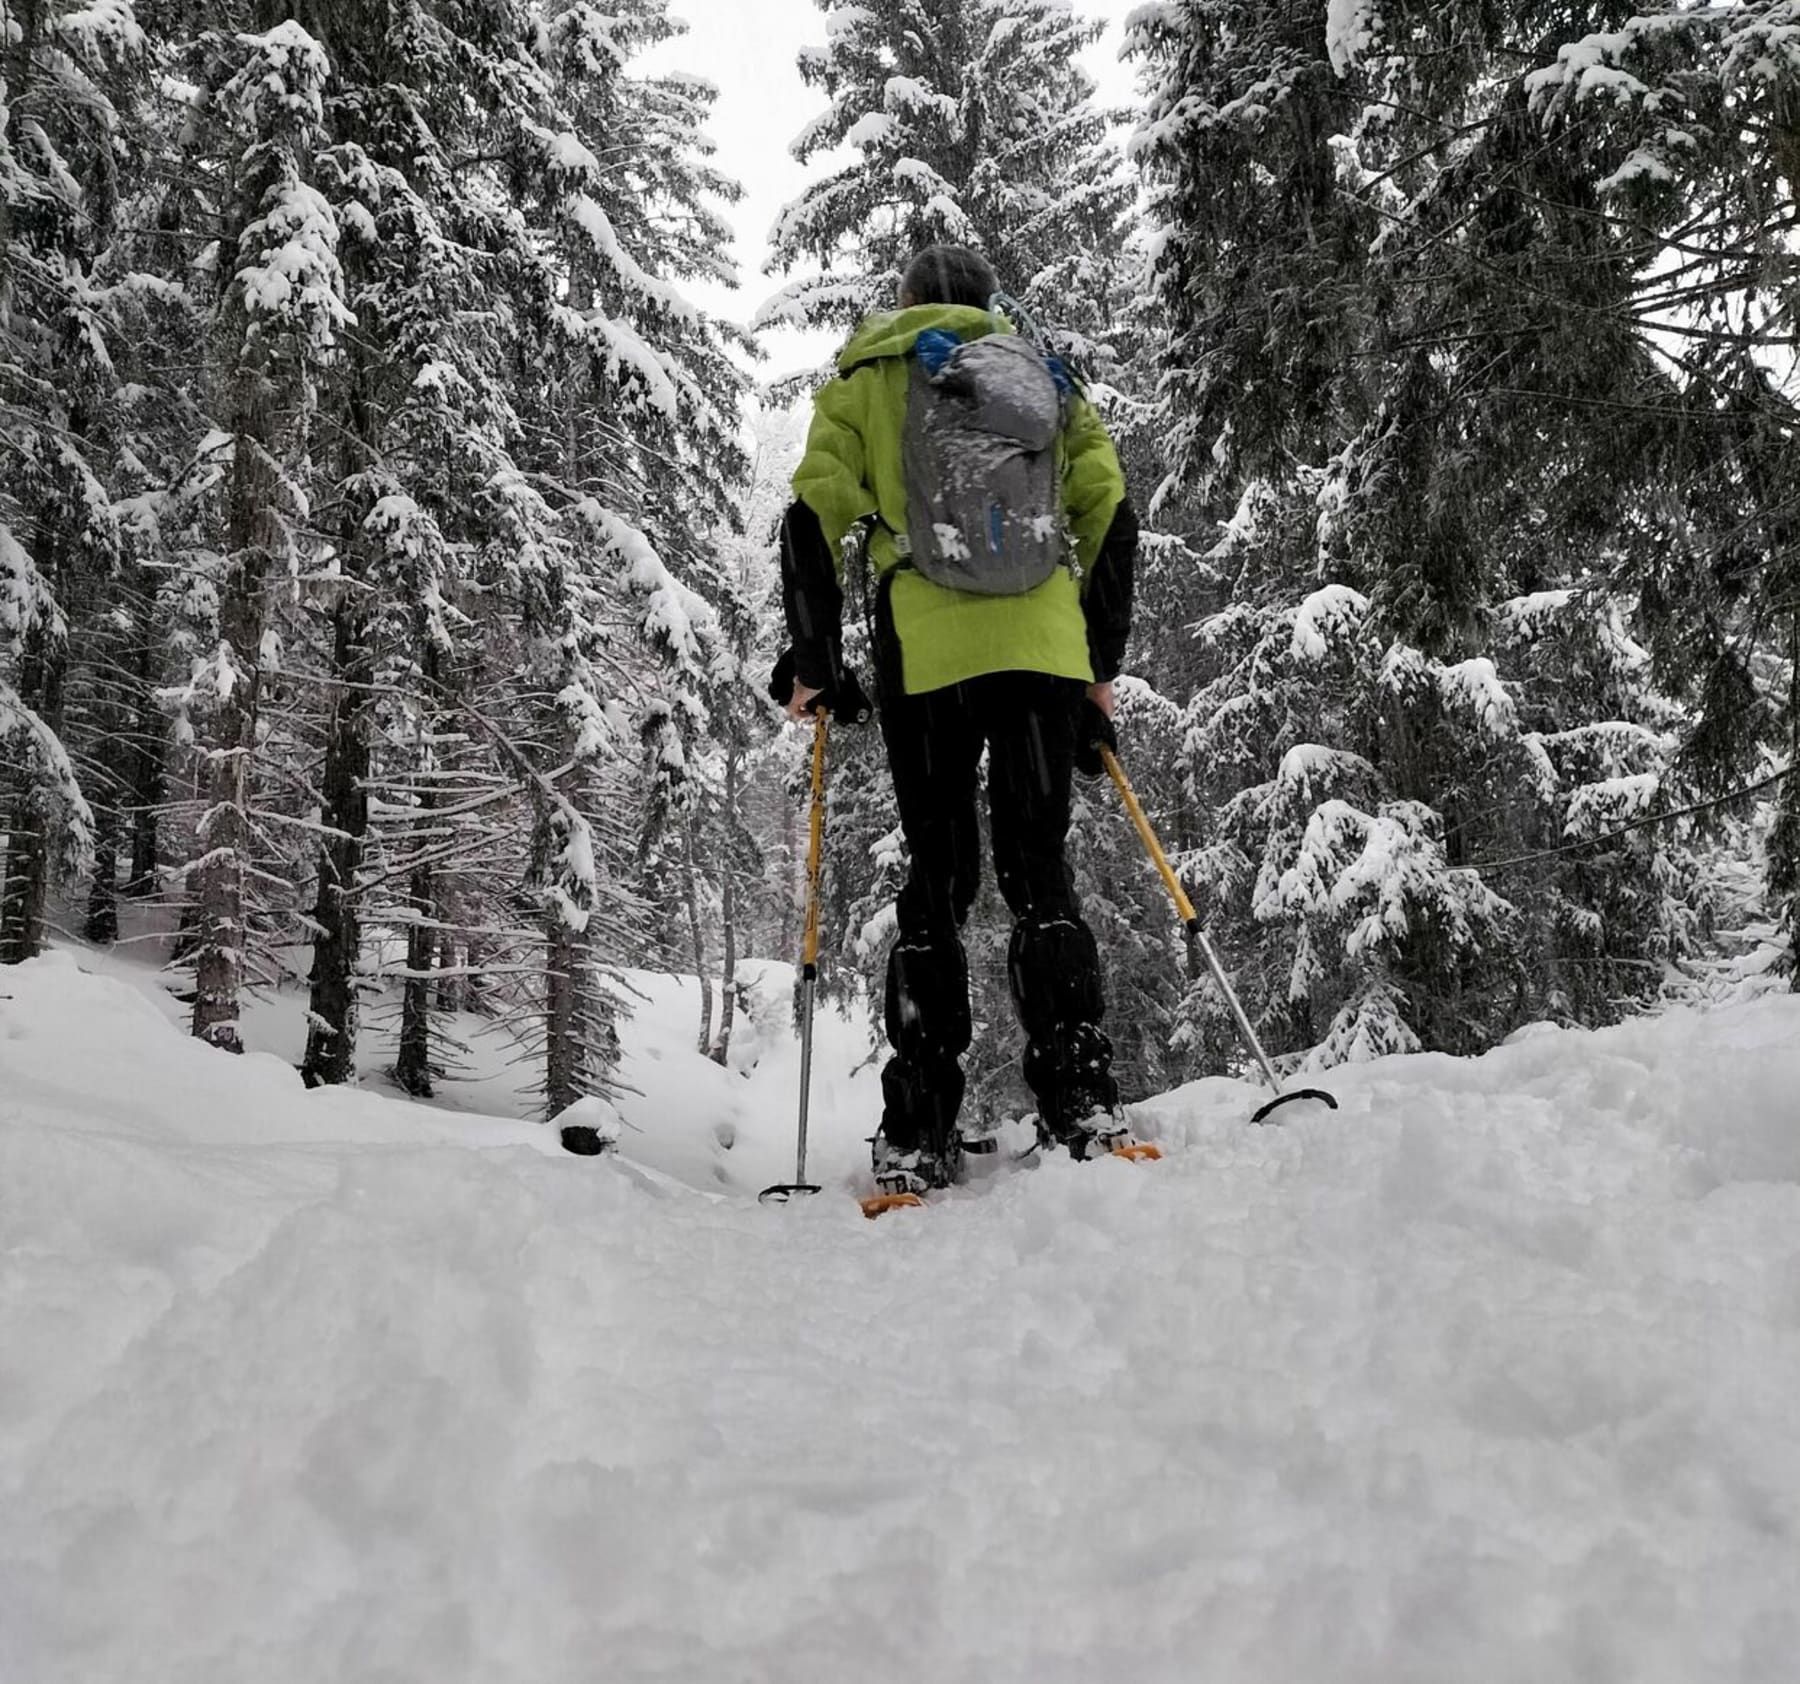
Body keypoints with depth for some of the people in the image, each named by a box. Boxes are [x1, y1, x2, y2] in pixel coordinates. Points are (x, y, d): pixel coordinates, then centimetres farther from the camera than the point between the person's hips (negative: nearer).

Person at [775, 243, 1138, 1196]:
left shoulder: (863, 380, 18)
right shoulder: (1043, 376, 23)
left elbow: (814, 517, 4)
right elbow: (1111, 519, 14)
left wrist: (814, 663, 7)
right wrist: (1100, 670, 17)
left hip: (925, 650, -1)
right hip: (1044, 646, 1)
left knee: (937, 880, 3)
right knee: (1039, 870, 5)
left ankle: (918, 1136, -3)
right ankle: (1078, 1101, -7)